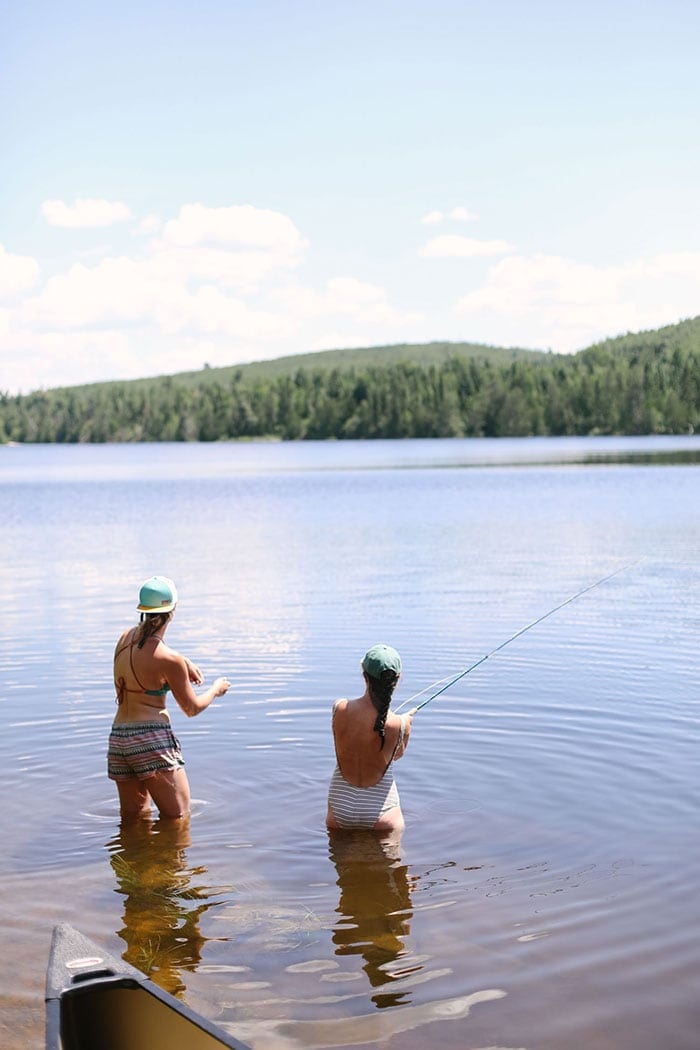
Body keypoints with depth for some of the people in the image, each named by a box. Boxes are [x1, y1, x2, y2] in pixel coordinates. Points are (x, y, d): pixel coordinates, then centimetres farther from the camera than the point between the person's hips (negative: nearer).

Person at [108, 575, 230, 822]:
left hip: (118, 738, 7)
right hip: (152, 739, -7)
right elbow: (192, 708, -1)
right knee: (178, 818, 3)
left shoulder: (127, 637, 7)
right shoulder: (170, 660, -13)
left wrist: (184, 663, 21)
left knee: (133, 818, 18)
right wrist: (216, 689, 17)